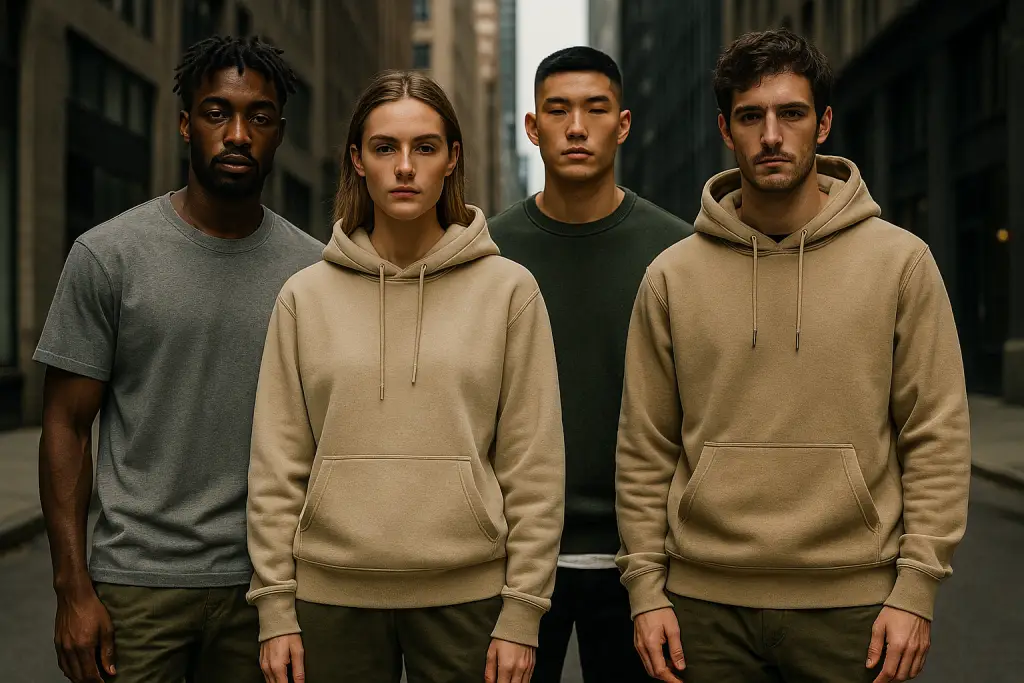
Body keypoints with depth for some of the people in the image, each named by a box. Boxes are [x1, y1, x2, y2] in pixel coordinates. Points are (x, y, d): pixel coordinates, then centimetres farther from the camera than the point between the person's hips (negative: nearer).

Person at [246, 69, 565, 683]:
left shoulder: (509, 290, -1)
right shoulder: (305, 297, 3)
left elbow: (534, 467, -2)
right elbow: (278, 467, 4)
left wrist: (522, 613, -5)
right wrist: (276, 608, 0)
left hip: (466, 594, -1)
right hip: (333, 595, 1)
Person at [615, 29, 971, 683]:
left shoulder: (901, 261, 0)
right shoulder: (672, 277, 4)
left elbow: (937, 436, -2)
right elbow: (646, 449, 5)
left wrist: (916, 589, -7)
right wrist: (646, 587, 1)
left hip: (852, 606, -1)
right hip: (705, 606, 1)